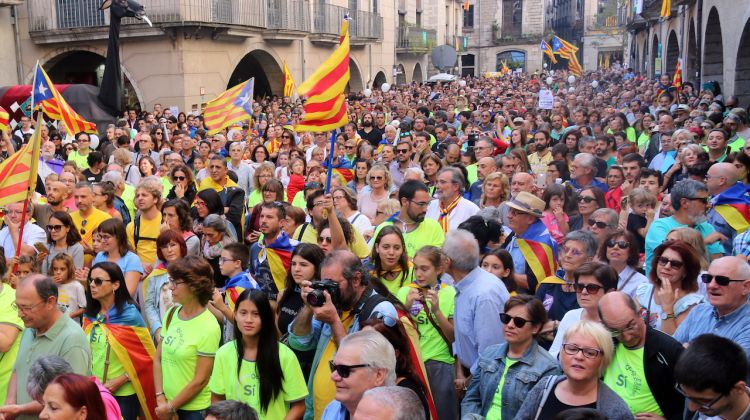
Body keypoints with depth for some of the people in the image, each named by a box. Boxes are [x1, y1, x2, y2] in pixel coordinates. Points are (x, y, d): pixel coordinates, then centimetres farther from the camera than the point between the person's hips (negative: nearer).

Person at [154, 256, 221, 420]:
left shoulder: (209, 327, -18)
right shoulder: (171, 314, -1)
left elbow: (200, 380, -15)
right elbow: (158, 359, 3)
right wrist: (161, 399, -4)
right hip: (167, 403, 5)